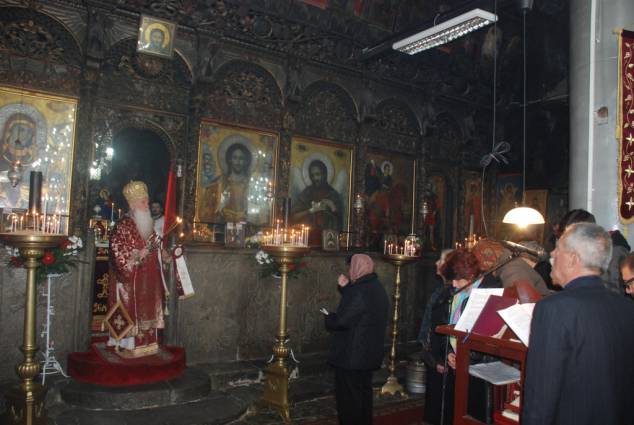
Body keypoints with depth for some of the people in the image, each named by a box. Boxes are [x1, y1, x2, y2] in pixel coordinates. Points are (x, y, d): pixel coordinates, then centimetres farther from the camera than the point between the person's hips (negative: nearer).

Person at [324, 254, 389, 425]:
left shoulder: (360, 291, -24)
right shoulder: (377, 288, 7)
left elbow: (341, 321, -24)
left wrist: (328, 318, -4)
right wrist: (345, 287, 8)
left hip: (351, 355, -9)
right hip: (370, 353, 9)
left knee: (348, 396, 3)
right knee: (364, 392, 21)